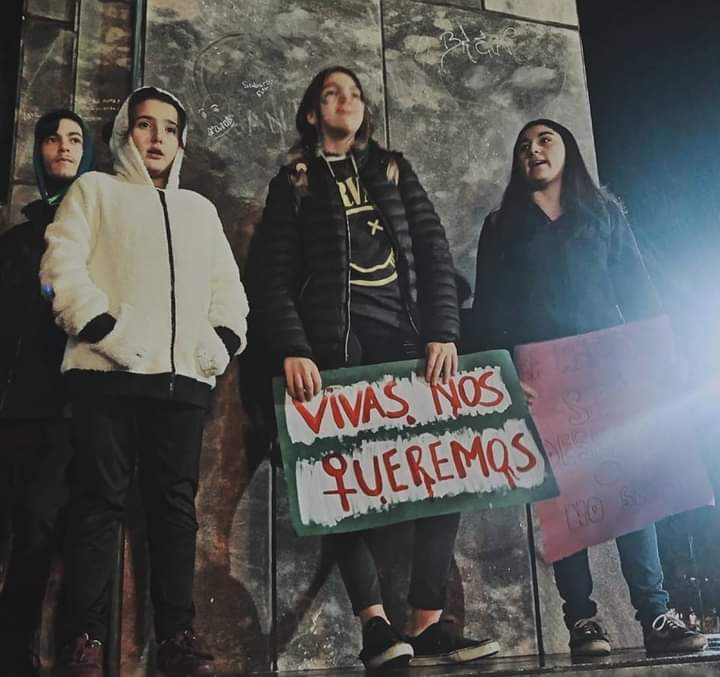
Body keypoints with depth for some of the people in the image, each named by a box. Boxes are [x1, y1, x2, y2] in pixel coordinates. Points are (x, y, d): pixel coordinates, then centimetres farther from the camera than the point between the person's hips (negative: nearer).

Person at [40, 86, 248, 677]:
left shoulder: (199, 208, 26)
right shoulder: (96, 190, 15)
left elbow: (228, 286, 22)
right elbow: (62, 265, 0)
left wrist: (223, 340, 3)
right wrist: (106, 330, -12)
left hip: (185, 378, 4)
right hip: (109, 371, -3)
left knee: (176, 505, 2)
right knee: (100, 501, -5)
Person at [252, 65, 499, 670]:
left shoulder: (394, 170, 21)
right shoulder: (294, 183, 14)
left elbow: (434, 251, 10)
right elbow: (274, 278, 3)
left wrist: (442, 334, -4)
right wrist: (292, 351, -13)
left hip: (403, 338, 2)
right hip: (332, 345, -2)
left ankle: (428, 622, -5)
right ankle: (375, 622, -7)